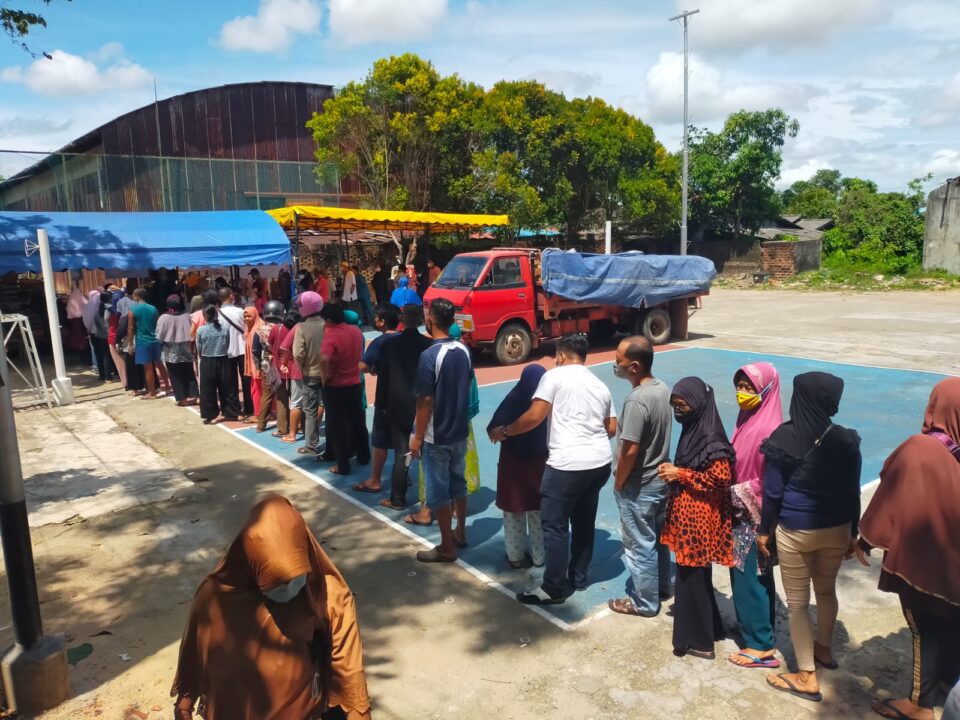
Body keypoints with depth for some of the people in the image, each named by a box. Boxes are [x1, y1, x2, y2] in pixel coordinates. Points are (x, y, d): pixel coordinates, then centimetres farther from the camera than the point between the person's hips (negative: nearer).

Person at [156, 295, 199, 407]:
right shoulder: (186, 316, -5)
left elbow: (159, 336, -6)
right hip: (186, 351, 2)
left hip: (171, 353, -2)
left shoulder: (163, 318, -11)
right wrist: (192, 348, 10)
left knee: (176, 375, 5)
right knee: (189, 373, 10)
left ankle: (182, 398, 4)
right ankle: (192, 396, 6)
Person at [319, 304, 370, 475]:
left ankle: (342, 465, 11)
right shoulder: (356, 330, 0)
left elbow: (324, 359, -37)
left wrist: (325, 376, -22)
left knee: (338, 426, 5)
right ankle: (364, 456, 33)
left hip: (335, 387, -6)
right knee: (358, 421, 20)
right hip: (355, 384, 6)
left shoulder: (331, 335, -22)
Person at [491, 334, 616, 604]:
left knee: (554, 525, 2)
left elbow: (535, 416, -12)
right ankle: (578, 577, 31)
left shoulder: (555, 376, -4)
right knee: (584, 520, 20)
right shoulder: (600, 386, 16)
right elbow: (612, 428, 19)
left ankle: (554, 588, 9)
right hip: (601, 462, 8)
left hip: (568, 464, -8)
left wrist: (504, 431, 0)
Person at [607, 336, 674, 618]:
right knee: (658, 537, 24)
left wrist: (618, 483, -11)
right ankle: (662, 586, 41)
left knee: (640, 545, 8)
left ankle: (644, 602, 23)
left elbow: (630, 450, -27)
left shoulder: (637, 400, -29)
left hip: (639, 486, -9)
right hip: (660, 478, 9)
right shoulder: (663, 388, -1)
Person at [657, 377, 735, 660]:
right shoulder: (692, 430, 7)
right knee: (690, 574, 19)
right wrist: (674, 471, 2)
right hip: (687, 515, 9)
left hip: (698, 520, -9)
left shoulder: (711, 438, -21)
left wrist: (680, 474, -20)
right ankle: (705, 629, 36)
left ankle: (699, 640, 15)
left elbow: (721, 479, -22)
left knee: (692, 576, 1)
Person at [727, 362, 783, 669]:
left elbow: (766, 481, -22)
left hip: (753, 516, -9)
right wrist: (730, 492, 7)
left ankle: (762, 646, 15)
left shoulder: (767, 429, -22)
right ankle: (753, 626, 35)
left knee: (749, 577, 2)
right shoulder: (747, 419, 5)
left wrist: (734, 494, -15)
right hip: (740, 512, 9)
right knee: (744, 574, 19)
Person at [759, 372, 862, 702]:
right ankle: (824, 649, 48)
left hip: (795, 531, -4)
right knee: (826, 590, 26)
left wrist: (764, 530, 1)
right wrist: (853, 532, 14)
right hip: (836, 529, 4)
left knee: (798, 602, 9)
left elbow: (772, 491, -12)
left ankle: (807, 677, 18)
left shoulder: (783, 438, -17)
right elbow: (853, 492, 1)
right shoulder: (847, 440, -8)